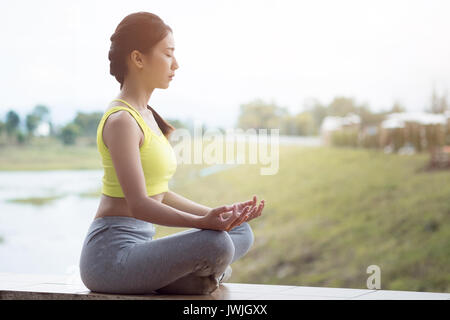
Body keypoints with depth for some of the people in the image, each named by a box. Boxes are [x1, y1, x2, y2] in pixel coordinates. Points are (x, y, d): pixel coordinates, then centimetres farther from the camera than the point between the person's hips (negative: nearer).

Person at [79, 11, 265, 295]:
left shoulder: (146, 115, 15)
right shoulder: (121, 120, -15)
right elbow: (138, 205, -23)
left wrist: (221, 215, 10)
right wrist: (202, 223, -35)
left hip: (139, 247, 10)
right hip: (112, 253, -10)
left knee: (242, 233, 9)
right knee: (216, 244, -29)